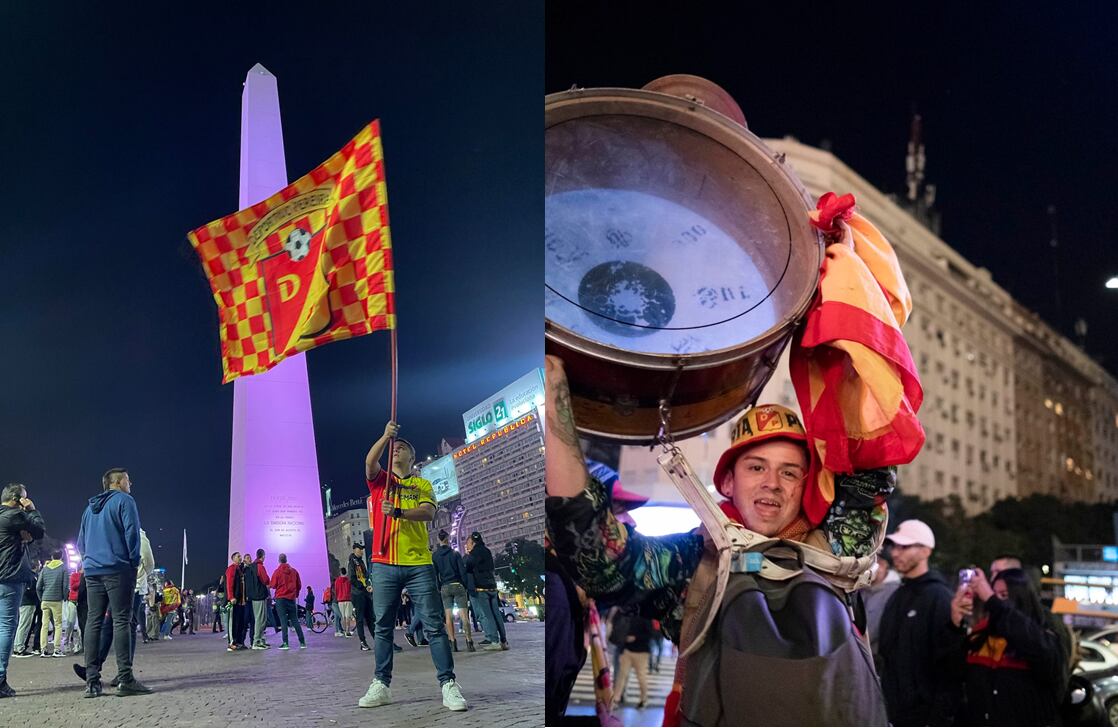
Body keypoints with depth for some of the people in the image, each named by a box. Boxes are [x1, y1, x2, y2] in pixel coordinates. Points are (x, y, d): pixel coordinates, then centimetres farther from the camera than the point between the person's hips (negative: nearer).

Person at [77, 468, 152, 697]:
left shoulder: (91, 507, 21)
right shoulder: (124, 500, -2)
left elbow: (81, 541, 25)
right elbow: (131, 532, -11)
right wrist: (134, 561, -5)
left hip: (92, 571, 7)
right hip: (118, 570, -7)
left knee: (93, 621, 3)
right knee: (121, 620, -8)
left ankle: (92, 681, 0)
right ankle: (125, 679, -12)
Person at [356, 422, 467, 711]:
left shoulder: (423, 485, 13)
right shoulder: (380, 479, 15)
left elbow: (428, 513, -5)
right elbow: (370, 461, -7)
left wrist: (399, 512, -20)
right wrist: (385, 436, -19)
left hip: (419, 564, -1)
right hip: (384, 564, 1)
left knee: (434, 625, -4)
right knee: (383, 627, 4)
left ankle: (448, 685, -5)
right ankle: (381, 685, 11)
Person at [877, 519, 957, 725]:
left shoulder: (940, 597, -11)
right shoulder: (896, 597, 13)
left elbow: (949, 663, -16)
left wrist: (940, 717, -19)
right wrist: (884, 705, 12)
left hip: (926, 715, -7)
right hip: (895, 714, 8)